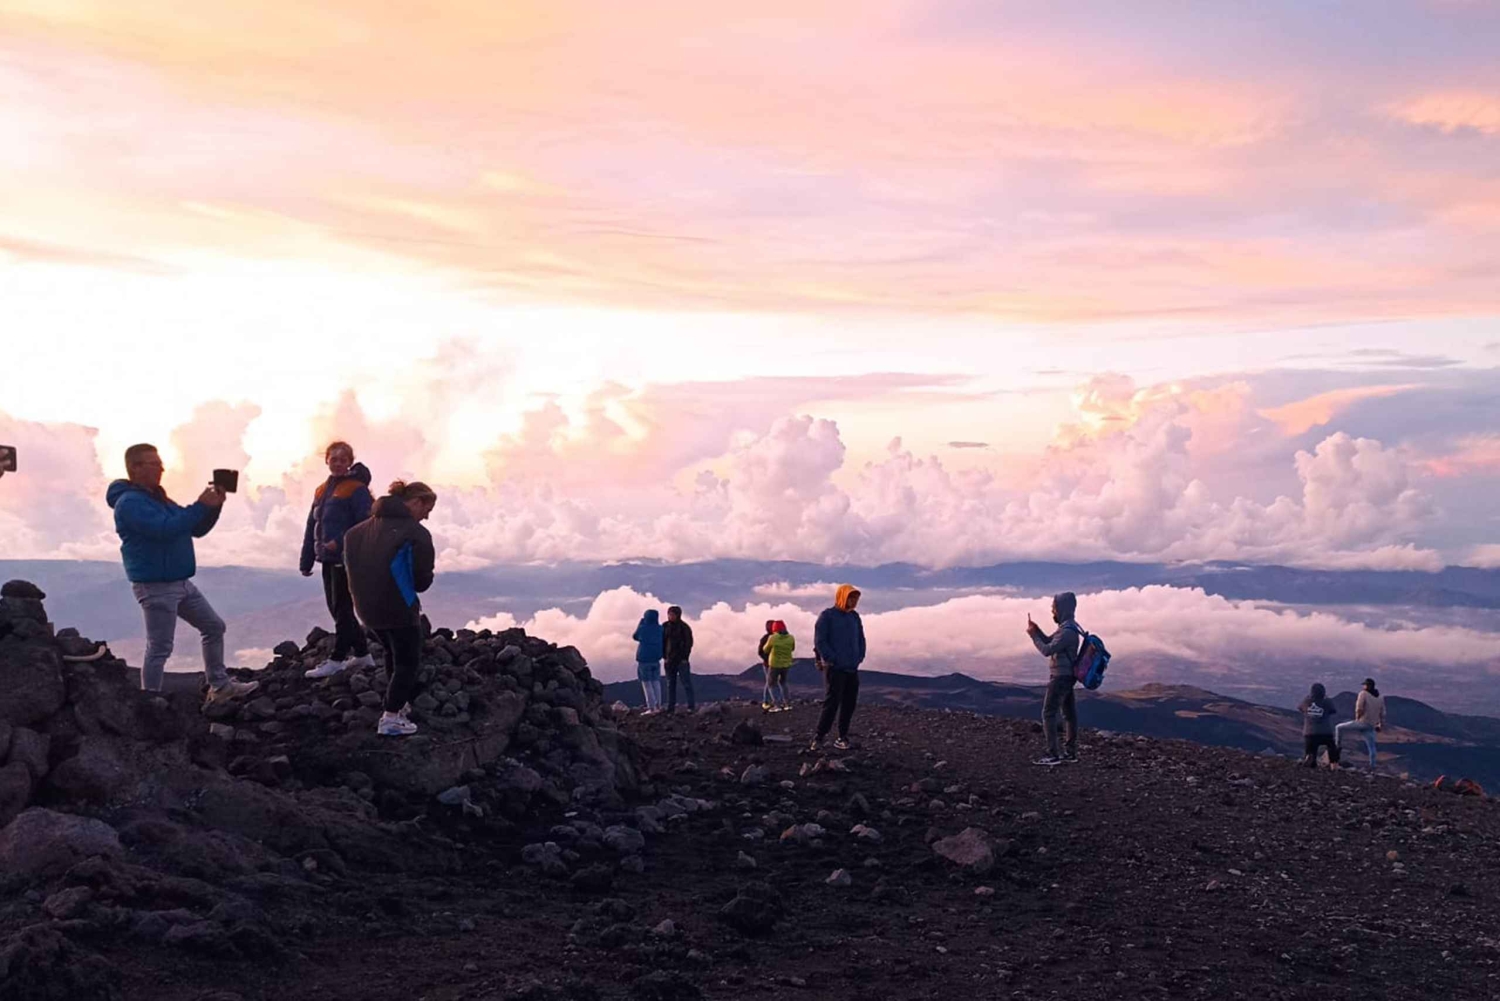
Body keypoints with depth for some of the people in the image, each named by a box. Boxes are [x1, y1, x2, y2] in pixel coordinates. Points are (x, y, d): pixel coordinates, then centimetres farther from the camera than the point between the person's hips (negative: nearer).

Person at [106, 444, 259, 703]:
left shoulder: (157, 498, 17)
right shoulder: (130, 503, -14)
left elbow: (196, 529, 18)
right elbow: (165, 529, -29)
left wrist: (214, 507, 1)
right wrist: (200, 506, -24)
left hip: (181, 582, 10)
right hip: (155, 586, -10)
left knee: (214, 626, 13)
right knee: (159, 649, -6)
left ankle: (219, 686, 20)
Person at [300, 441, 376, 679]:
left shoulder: (356, 489, -8)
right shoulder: (322, 491, 15)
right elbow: (312, 527, 16)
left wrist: (340, 542, -23)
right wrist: (307, 561, 13)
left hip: (347, 559, -8)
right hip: (328, 560, 8)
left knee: (341, 609, -4)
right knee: (337, 609, 12)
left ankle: (337, 660, 0)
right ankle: (362, 654, 23)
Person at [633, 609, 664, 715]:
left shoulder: (642, 628, -14)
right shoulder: (660, 629, -3)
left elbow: (635, 637, 6)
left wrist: (640, 623, 11)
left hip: (644, 660, -4)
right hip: (656, 659, 4)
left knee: (647, 684, 0)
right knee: (656, 683, 15)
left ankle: (651, 708, -3)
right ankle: (658, 706, 16)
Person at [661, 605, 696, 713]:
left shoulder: (684, 627, -5)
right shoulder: (665, 627, 6)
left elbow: (689, 643, -5)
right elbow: (662, 642, 10)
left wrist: (685, 657, -11)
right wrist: (664, 657, 2)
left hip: (682, 660, -4)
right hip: (669, 660, 4)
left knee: (686, 683, -3)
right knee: (670, 684, 6)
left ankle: (691, 706, -2)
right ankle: (671, 707, 9)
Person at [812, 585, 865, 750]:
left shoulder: (855, 617, 14)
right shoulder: (827, 616, -5)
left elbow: (861, 639, 20)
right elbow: (819, 641, -10)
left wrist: (859, 658, 6)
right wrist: (833, 659, -14)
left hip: (852, 669, 6)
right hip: (834, 668, -6)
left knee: (849, 704, 5)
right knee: (832, 702, -10)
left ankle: (843, 737, 12)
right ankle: (819, 737, -4)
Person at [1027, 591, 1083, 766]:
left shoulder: (1067, 631, -22)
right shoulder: (1068, 627, 11)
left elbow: (1047, 650, -24)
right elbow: (1049, 642, 19)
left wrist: (1033, 635, -12)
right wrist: (1036, 630, 4)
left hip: (1060, 677, -10)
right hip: (1066, 677, 10)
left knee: (1048, 713, -8)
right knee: (1069, 713, 12)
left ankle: (1053, 754, -10)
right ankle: (1070, 751, 17)